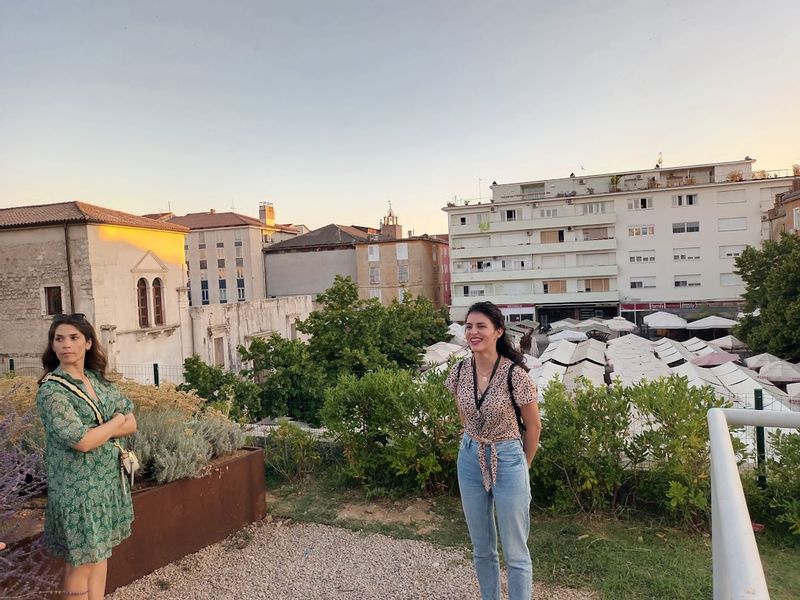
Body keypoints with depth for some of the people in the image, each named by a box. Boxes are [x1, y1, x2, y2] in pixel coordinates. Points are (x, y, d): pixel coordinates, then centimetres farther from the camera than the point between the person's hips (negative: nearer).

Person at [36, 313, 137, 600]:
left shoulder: (98, 379, 5)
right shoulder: (51, 390, -14)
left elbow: (131, 424, 2)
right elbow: (82, 442, -22)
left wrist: (97, 432, -14)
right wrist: (116, 421, -7)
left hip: (108, 479, 6)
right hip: (77, 485, -6)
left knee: (99, 551, 14)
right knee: (80, 560, 4)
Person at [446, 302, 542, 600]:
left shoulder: (515, 374, -21)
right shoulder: (459, 371, -7)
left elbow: (533, 425, -6)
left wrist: (523, 465, 6)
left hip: (508, 461, -4)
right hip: (470, 461, 5)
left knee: (515, 553, 8)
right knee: (481, 549, 18)